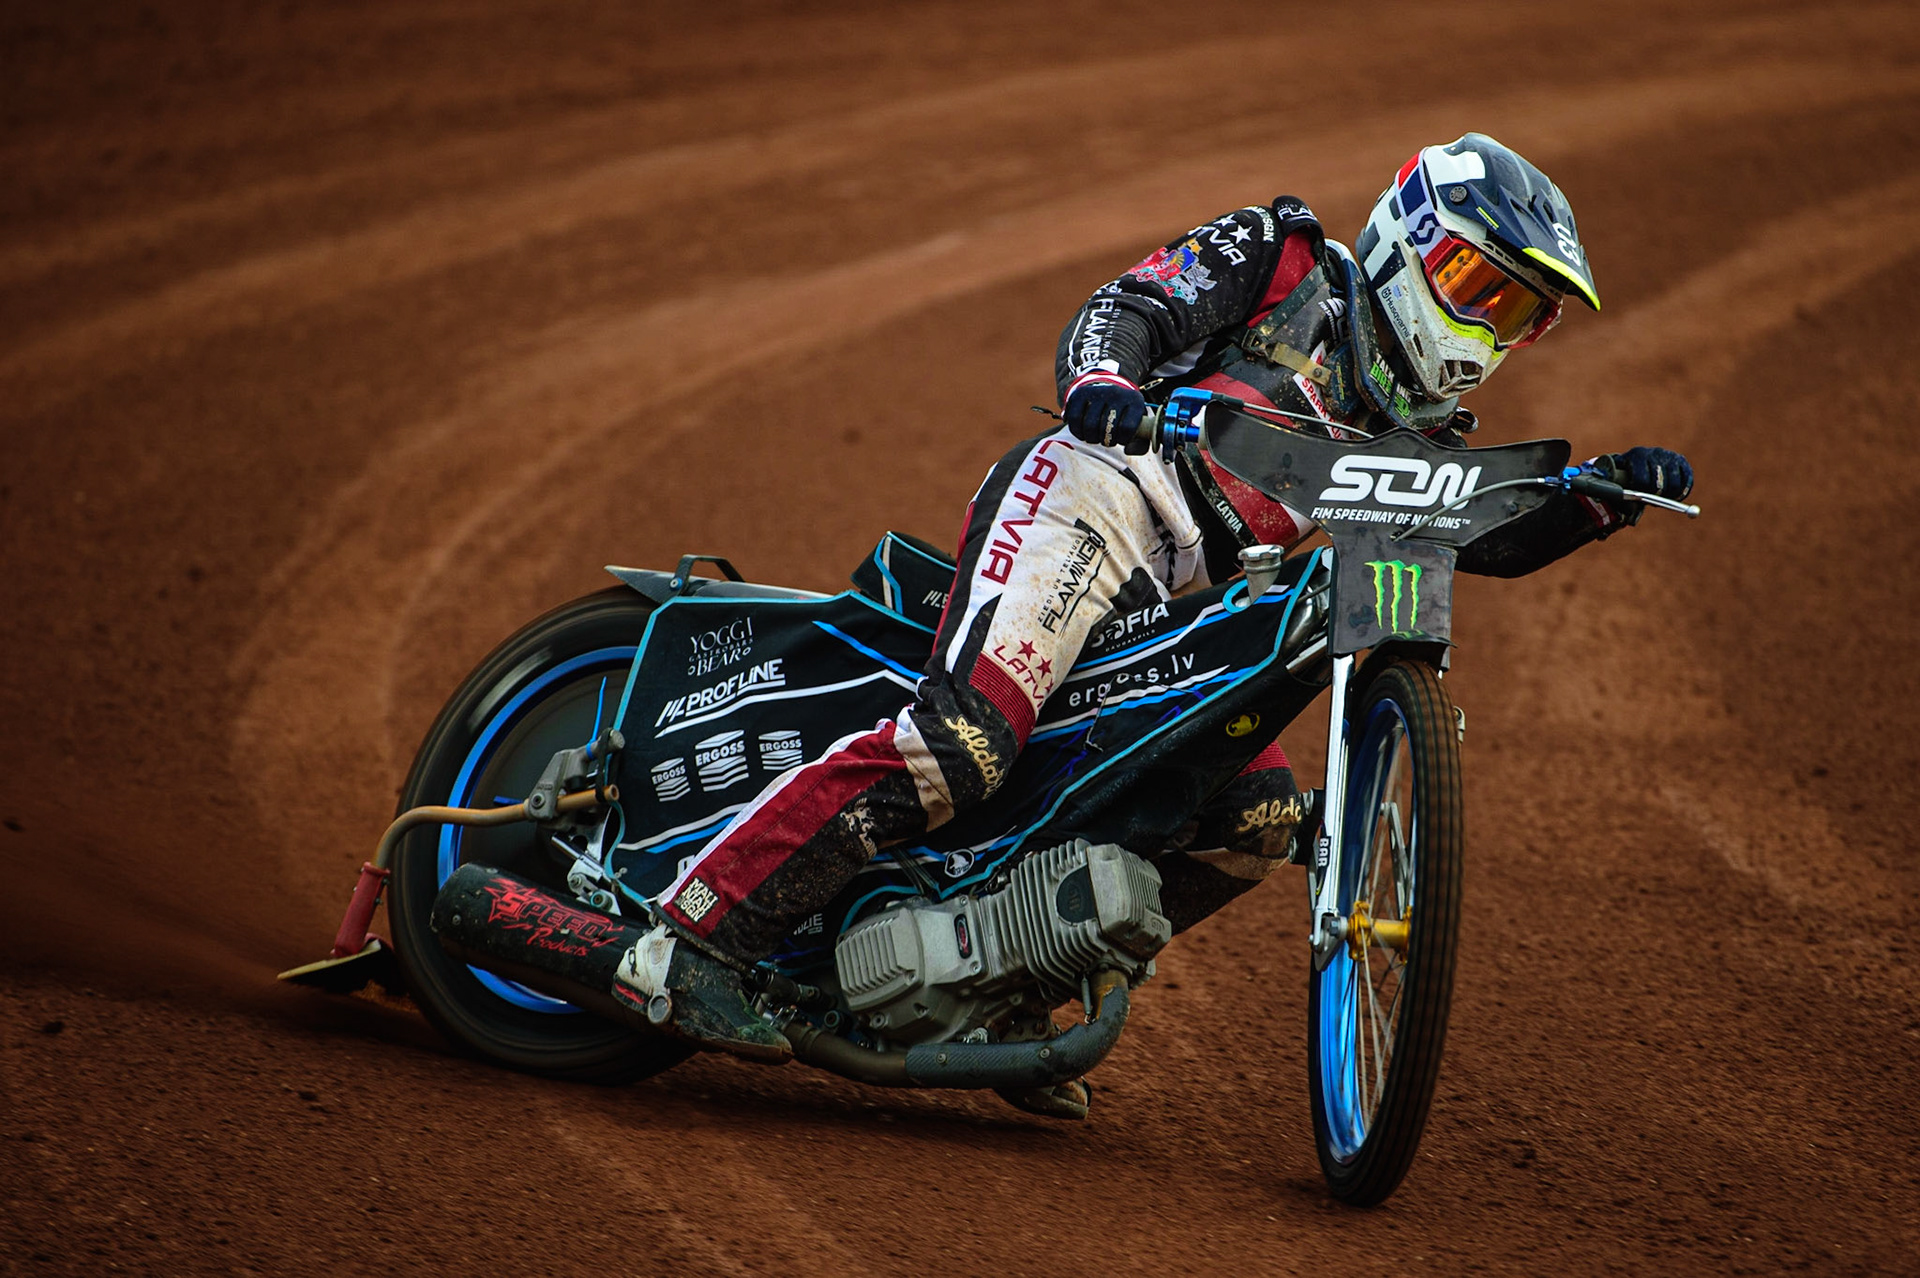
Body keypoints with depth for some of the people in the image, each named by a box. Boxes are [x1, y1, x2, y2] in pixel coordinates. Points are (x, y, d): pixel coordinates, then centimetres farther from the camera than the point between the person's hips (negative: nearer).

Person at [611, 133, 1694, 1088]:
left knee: (1259, 820, -3)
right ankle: (691, 938, -30)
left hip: (1175, 614, 8)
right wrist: (1101, 381, -27)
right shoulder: (1283, 261, 8)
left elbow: (1493, 537, 20)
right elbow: (1126, 308, -4)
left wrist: (1612, 495, 4)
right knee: (963, 741, -29)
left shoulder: (1414, 427, 27)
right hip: (1094, 499, -8)